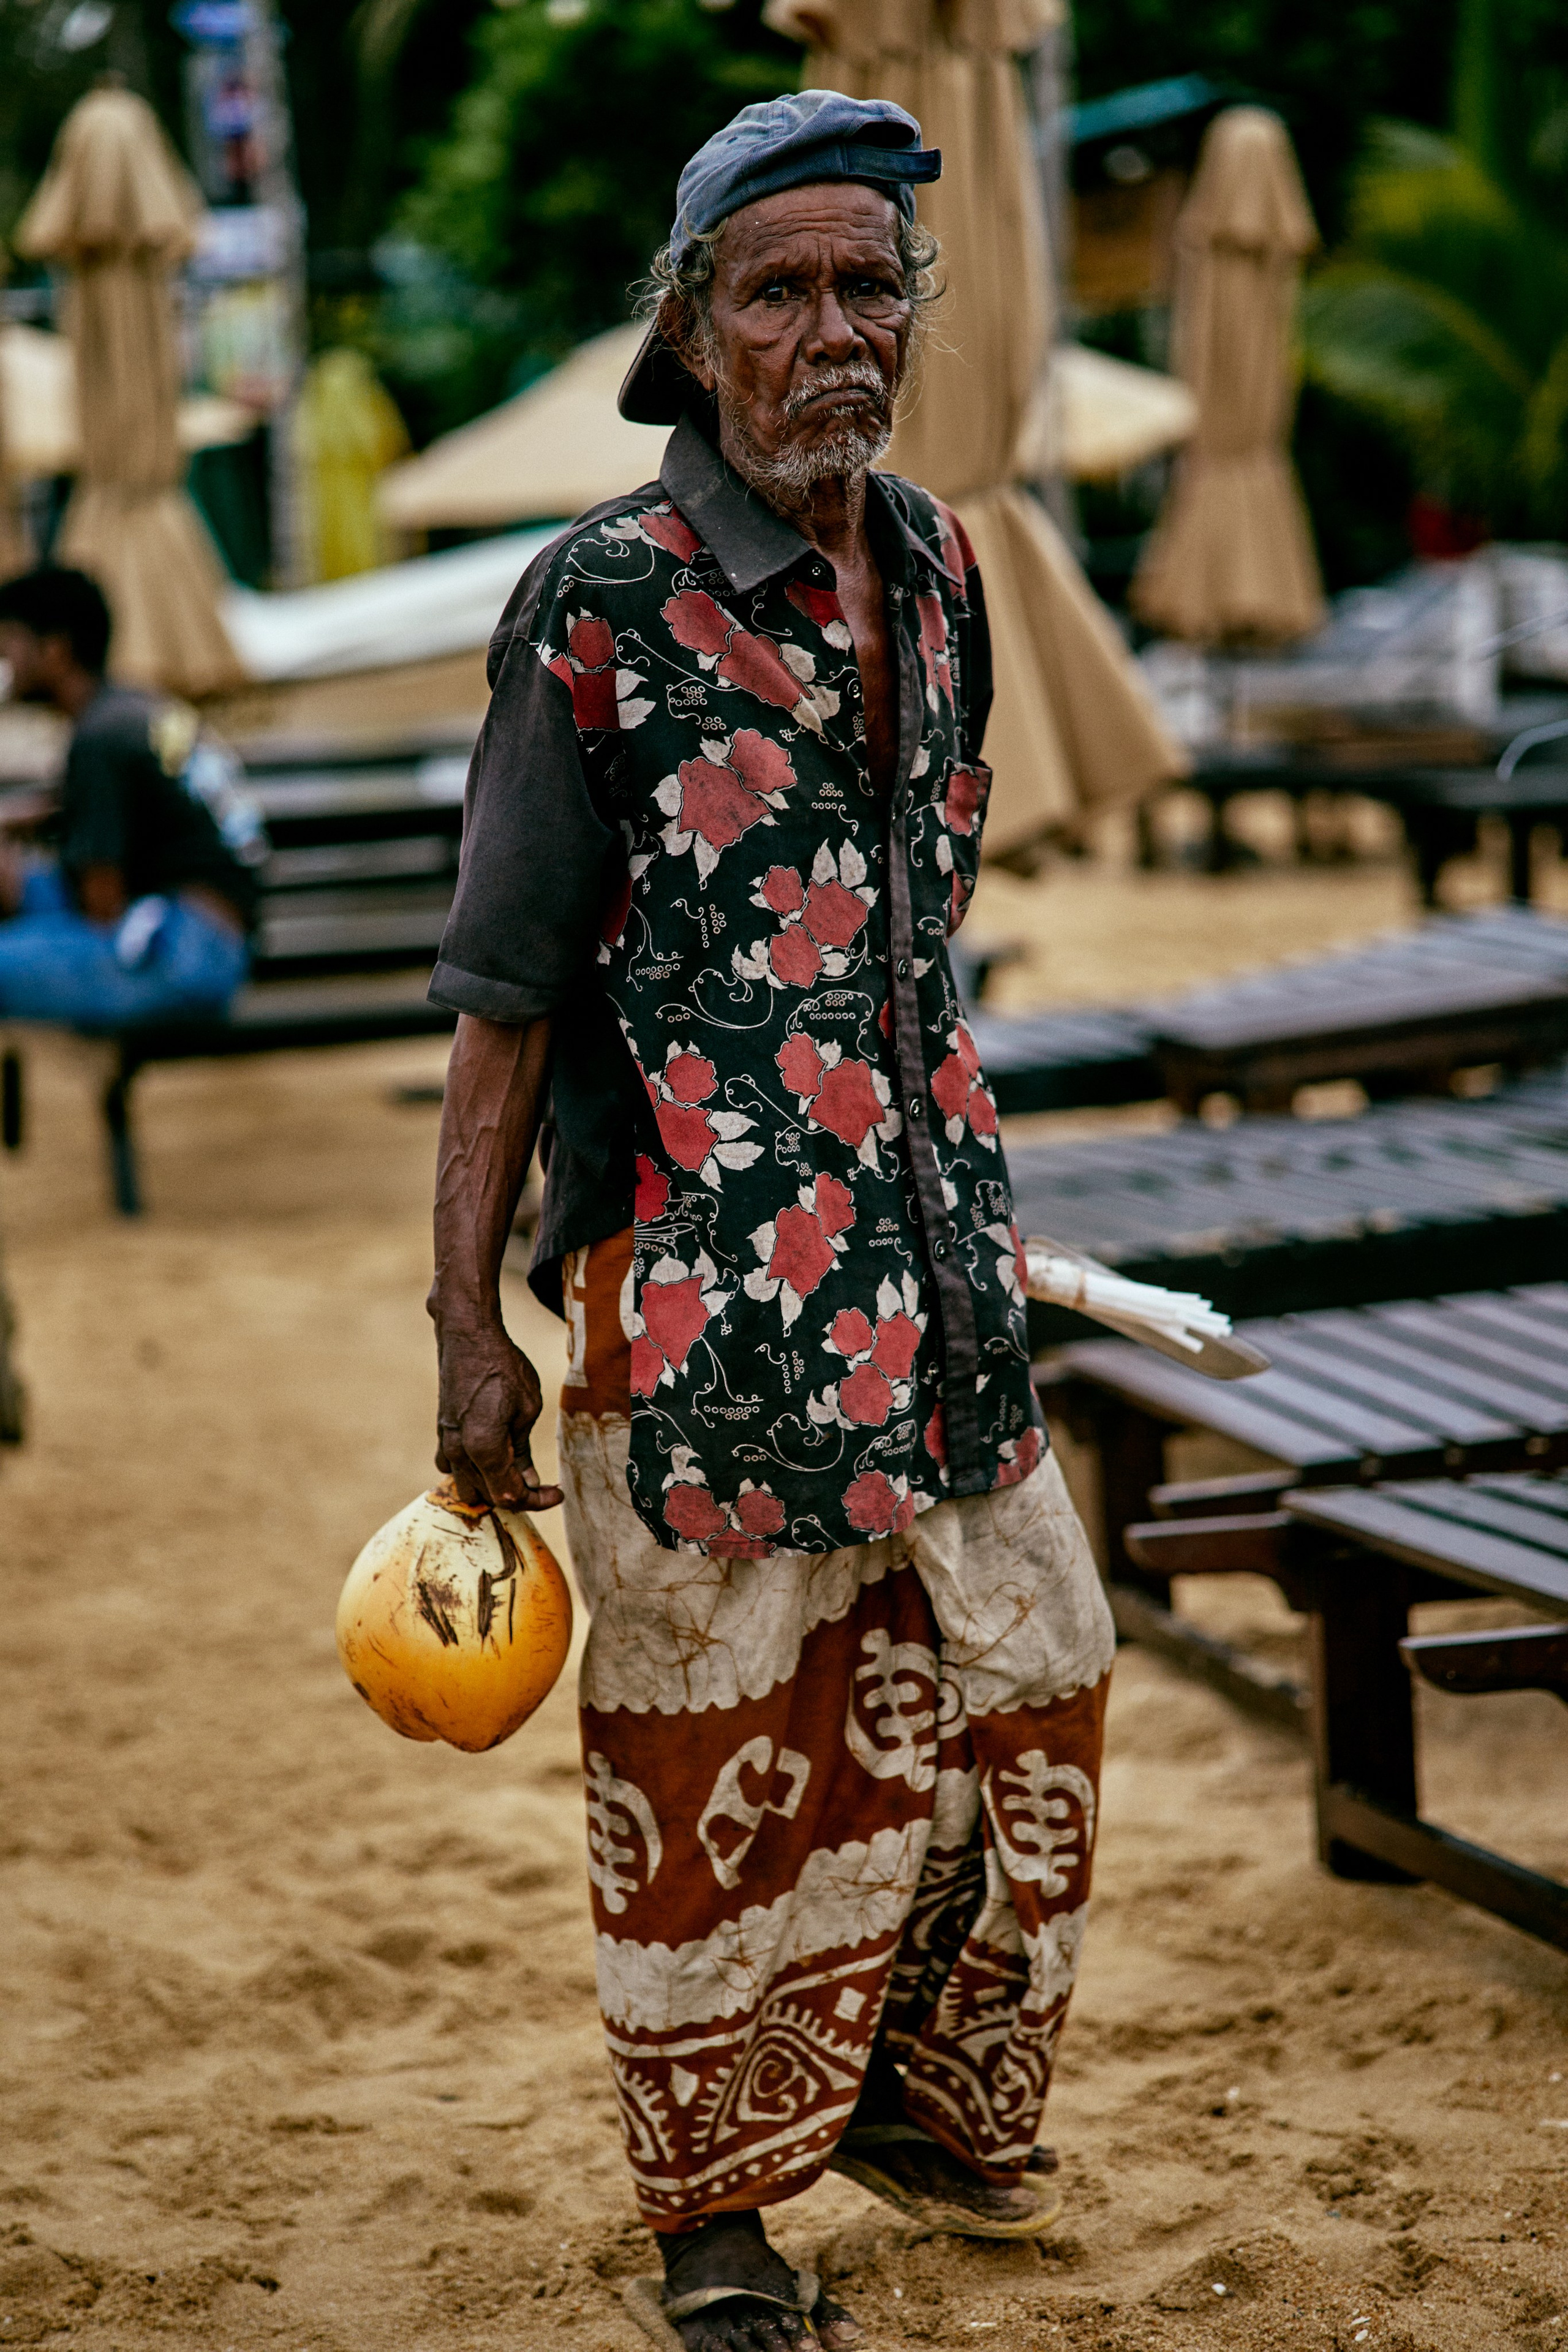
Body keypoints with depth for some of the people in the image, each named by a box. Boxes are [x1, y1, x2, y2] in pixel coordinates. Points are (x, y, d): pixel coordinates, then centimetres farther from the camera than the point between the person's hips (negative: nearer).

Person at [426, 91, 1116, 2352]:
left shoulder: (936, 565, 8)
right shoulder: (603, 602, -12)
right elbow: (503, 994, -11)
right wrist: (468, 1328, -14)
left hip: (928, 1254, 6)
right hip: (700, 1283, -6)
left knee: (1022, 1690, 13)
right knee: (718, 1764, 5)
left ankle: (924, 2096, 36)